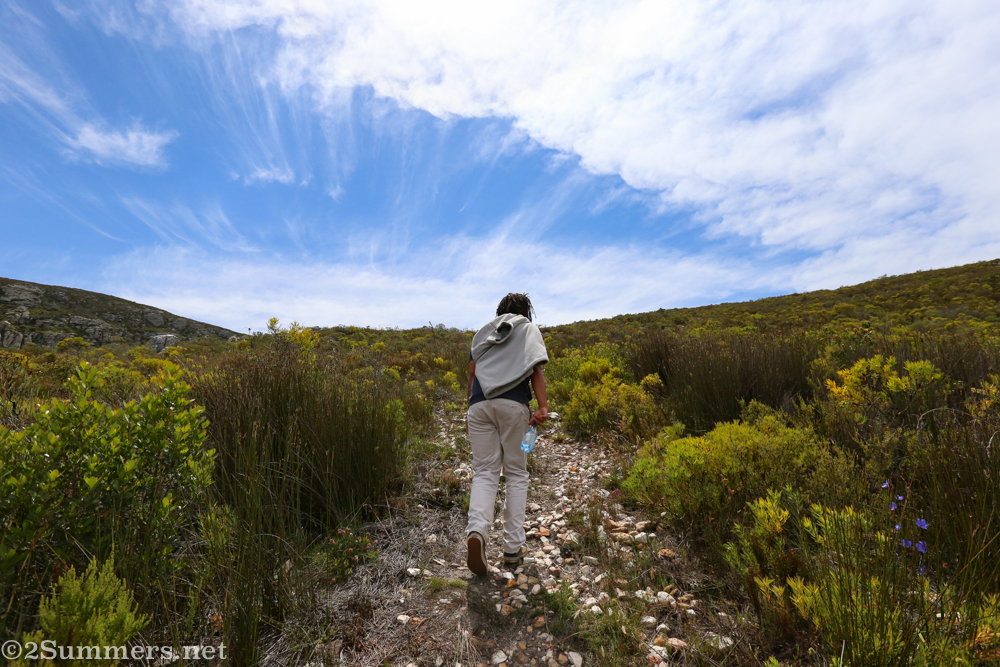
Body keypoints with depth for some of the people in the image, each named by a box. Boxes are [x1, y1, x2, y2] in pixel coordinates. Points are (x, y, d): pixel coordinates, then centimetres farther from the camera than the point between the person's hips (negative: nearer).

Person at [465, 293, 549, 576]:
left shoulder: (483, 333, 25)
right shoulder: (529, 329, 16)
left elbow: (471, 374, 19)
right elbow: (535, 370, 1)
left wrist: (470, 411, 24)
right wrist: (543, 406, -7)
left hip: (479, 404, 3)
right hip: (514, 404, -2)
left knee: (485, 471, 5)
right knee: (516, 472, 8)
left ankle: (476, 529, -19)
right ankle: (513, 547, 10)